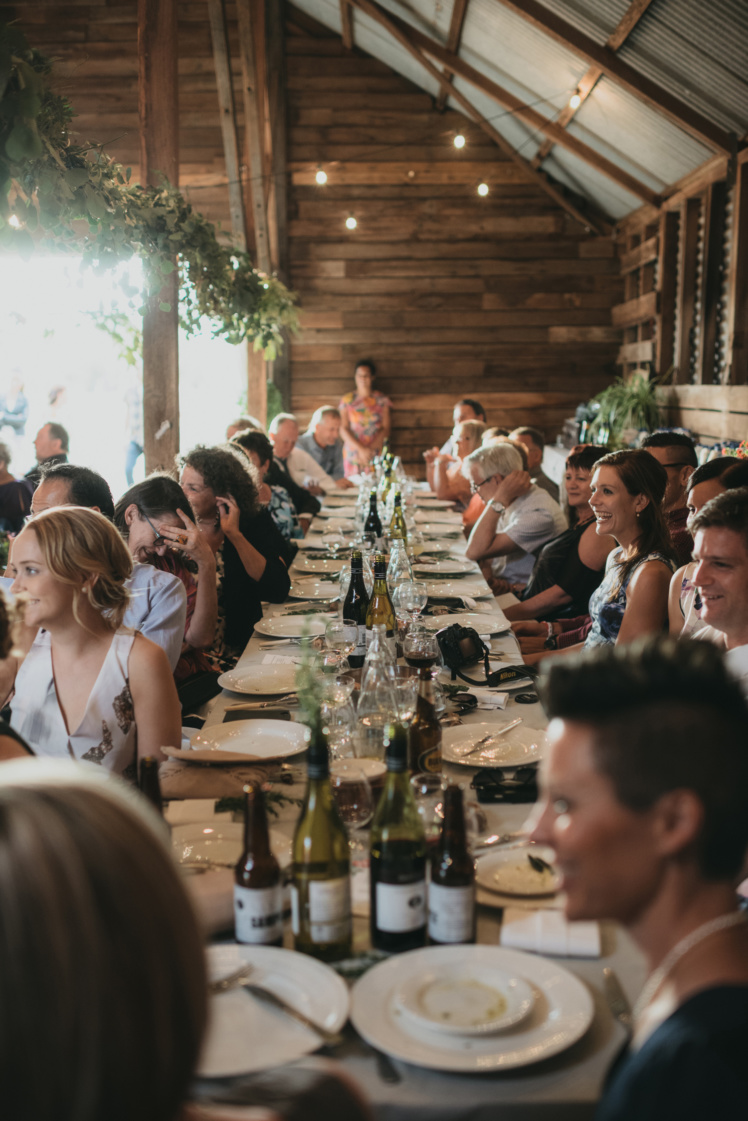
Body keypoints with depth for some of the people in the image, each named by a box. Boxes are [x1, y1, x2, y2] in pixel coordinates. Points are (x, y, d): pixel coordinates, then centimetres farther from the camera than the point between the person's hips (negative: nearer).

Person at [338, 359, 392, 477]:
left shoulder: (381, 400, 7)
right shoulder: (347, 400, 6)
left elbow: (385, 429, 2)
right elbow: (343, 430, 0)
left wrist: (370, 449, -12)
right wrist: (361, 448, -13)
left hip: (376, 453, 0)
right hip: (353, 453, 0)